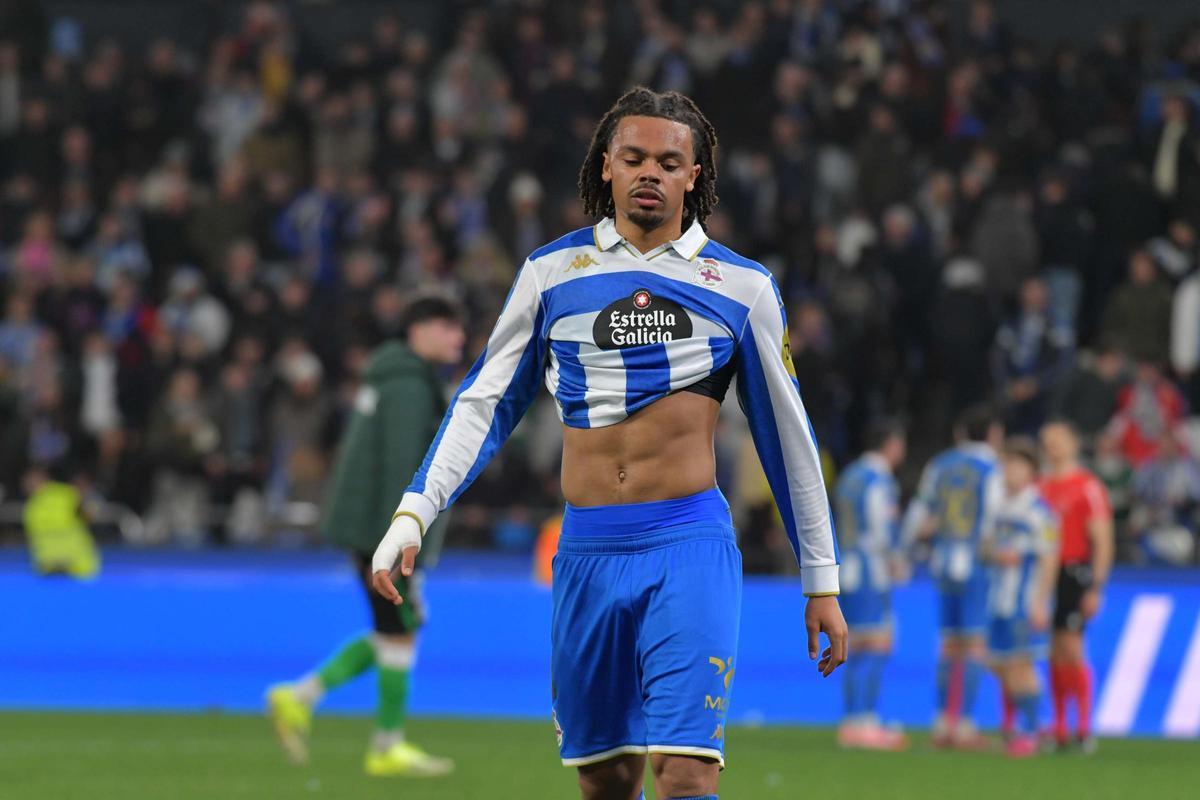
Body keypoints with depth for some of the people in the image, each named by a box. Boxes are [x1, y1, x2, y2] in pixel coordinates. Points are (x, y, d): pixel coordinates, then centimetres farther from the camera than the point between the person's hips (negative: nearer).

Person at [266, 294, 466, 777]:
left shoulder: (396, 380, 18)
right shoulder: (409, 386, -14)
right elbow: (399, 468, -21)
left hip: (372, 532, 10)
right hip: (386, 532, -10)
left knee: (395, 633, 13)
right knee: (399, 634, -1)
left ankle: (299, 699, 8)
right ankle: (387, 747, 6)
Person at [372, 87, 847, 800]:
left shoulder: (740, 286, 5)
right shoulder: (553, 273, 9)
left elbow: (787, 433, 11)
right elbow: (486, 402, 14)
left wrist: (822, 581, 13)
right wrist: (414, 513, 2)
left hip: (690, 547, -3)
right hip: (588, 548, 3)